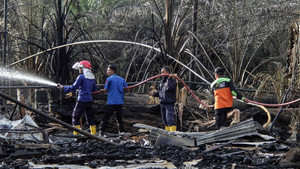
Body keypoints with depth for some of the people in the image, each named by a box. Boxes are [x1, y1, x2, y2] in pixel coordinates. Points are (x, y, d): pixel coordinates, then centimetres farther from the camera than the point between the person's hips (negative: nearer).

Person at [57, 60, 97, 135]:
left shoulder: (81, 77, -11)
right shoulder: (92, 77, 10)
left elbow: (73, 87, -8)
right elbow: (95, 89, 18)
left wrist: (63, 87, 2)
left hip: (82, 100, -7)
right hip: (90, 100, 7)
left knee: (76, 116, 0)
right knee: (90, 117, 12)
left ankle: (76, 134, -4)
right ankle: (93, 133, 11)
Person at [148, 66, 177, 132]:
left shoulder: (172, 80, -6)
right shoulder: (161, 82, 18)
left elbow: (169, 88, -24)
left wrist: (169, 79, -23)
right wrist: (154, 93, 6)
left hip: (169, 103, -8)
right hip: (162, 103, 8)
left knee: (170, 119, -17)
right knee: (165, 121, 11)